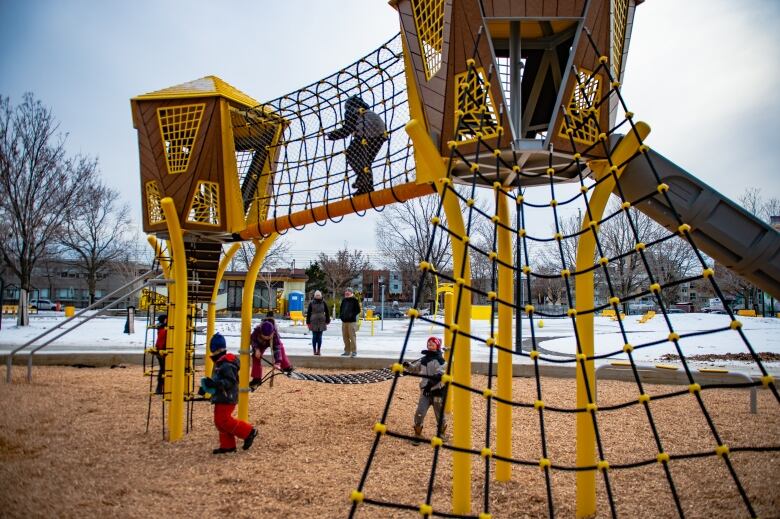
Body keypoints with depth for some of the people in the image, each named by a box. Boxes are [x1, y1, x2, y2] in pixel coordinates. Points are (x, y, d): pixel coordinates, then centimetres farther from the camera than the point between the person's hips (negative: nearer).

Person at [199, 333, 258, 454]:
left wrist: (215, 383, -34)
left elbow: (231, 381, -26)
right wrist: (206, 387, 17)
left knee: (224, 421, -11)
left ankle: (248, 432, 0)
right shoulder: (218, 363, 16)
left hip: (227, 398, -10)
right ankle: (227, 445, 19)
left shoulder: (227, 365, -18)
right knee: (219, 421, 11)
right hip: (220, 398, 10)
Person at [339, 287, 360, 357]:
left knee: (352, 336, -8)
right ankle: (347, 351, 16)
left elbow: (358, 310, -4)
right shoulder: (344, 300, 16)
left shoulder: (354, 300, -2)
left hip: (352, 321, -6)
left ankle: (354, 351, -4)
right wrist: (341, 315, 9)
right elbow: (341, 309, 26)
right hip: (344, 321, 6)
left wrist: (352, 315, -15)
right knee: (345, 337, 8)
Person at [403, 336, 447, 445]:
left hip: (437, 391, -5)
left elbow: (440, 375, -24)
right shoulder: (424, 359, 8)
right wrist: (408, 365, -1)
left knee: (440, 415, 10)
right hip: (425, 391, 5)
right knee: (419, 413, -2)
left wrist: (431, 383, -35)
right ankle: (417, 435, 9)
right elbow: (414, 369, 19)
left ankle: (442, 435, 30)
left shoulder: (440, 360, -12)